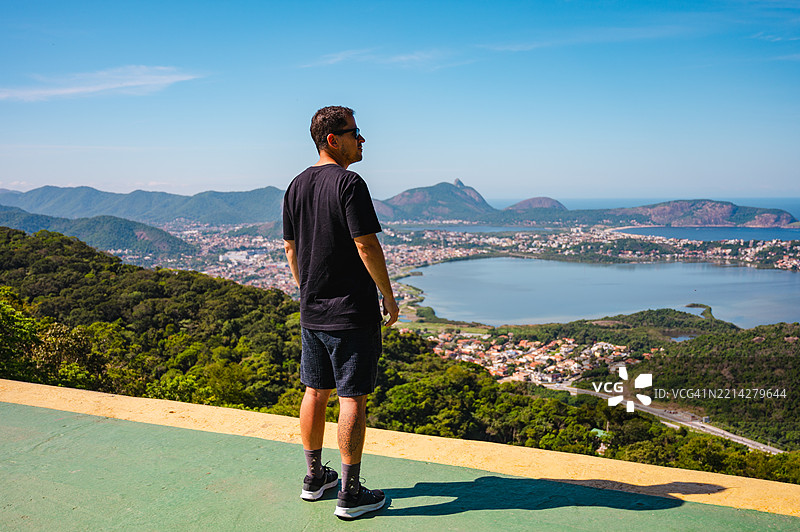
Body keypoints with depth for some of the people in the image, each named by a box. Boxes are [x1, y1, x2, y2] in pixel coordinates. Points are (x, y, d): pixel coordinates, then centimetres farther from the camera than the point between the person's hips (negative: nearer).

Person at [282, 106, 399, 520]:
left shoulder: (296, 186, 10)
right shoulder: (349, 183, -14)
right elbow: (366, 245, -18)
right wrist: (389, 297, -8)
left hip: (311, 312, 8)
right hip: (352, 313, -8)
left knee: (315, 392, 16)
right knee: (353, 398, 0)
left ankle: (314, 478, 30)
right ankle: (350, 494, 9)